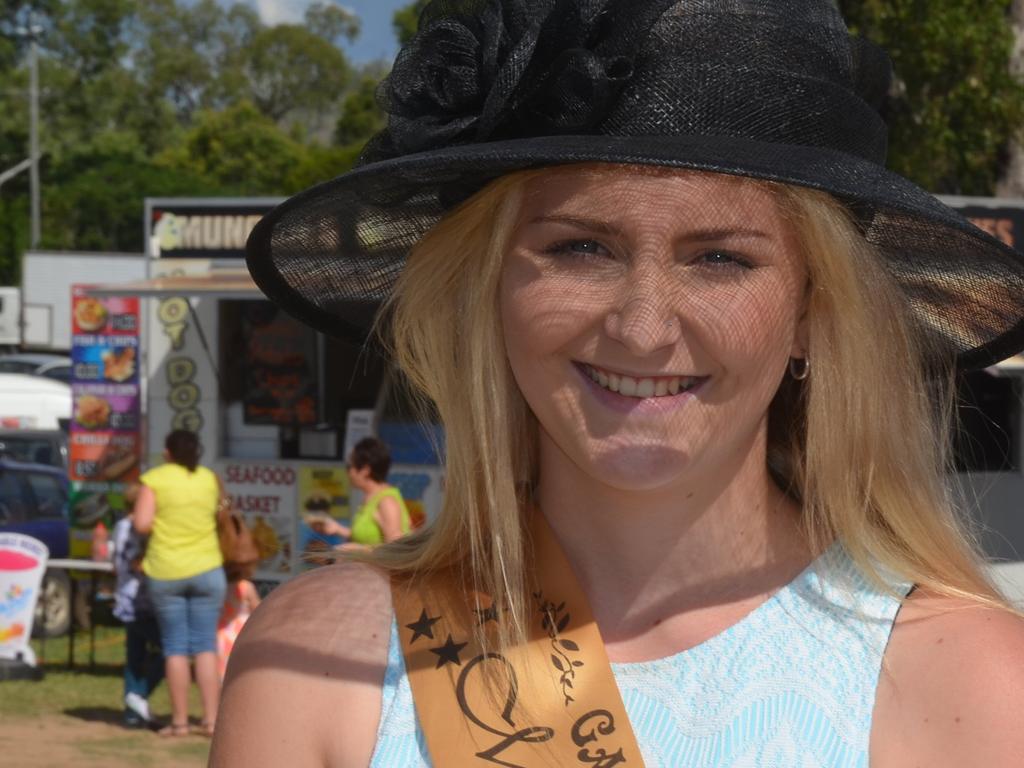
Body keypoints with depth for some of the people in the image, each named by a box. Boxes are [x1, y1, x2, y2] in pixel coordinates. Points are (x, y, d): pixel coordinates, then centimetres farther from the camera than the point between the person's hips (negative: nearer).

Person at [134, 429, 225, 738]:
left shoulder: (154, 479, -6)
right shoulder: (209, 479, 5)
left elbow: (142, 524, -12)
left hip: (165, 573, -2)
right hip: (206, 570, 2)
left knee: (175, 647, 3)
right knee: (206, 646, 4)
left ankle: (179, 721, 3)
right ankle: (210, 719, 1)